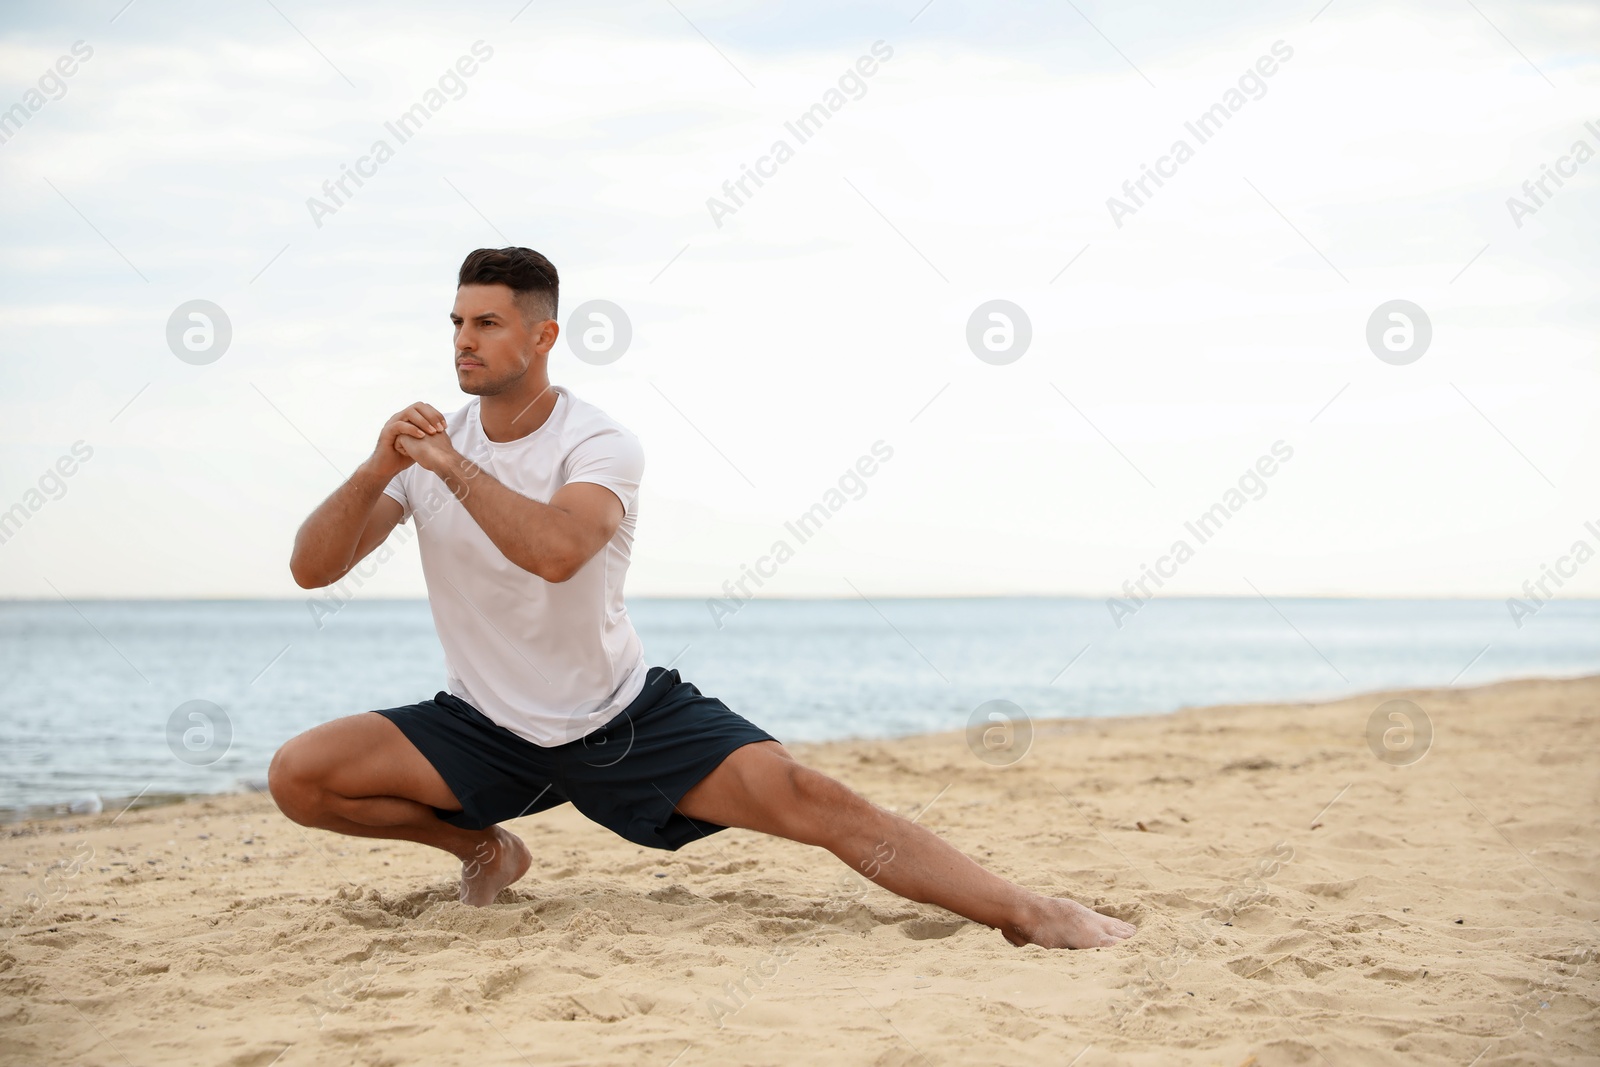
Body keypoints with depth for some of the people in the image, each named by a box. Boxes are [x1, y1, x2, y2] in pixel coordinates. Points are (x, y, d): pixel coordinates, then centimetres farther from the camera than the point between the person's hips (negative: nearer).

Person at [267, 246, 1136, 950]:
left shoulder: (599, 447, -16)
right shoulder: (428, 444, -4)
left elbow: (554, 549, -38)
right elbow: (311, 569, -10)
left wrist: (451, 466, -33)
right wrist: (375, 471, -25)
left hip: (626, 718, -3)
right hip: (488, 732, 4)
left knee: (803, 796, -22)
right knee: (298, 775, -15)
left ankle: (1027, 914, -21)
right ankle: (481, 846, 11)